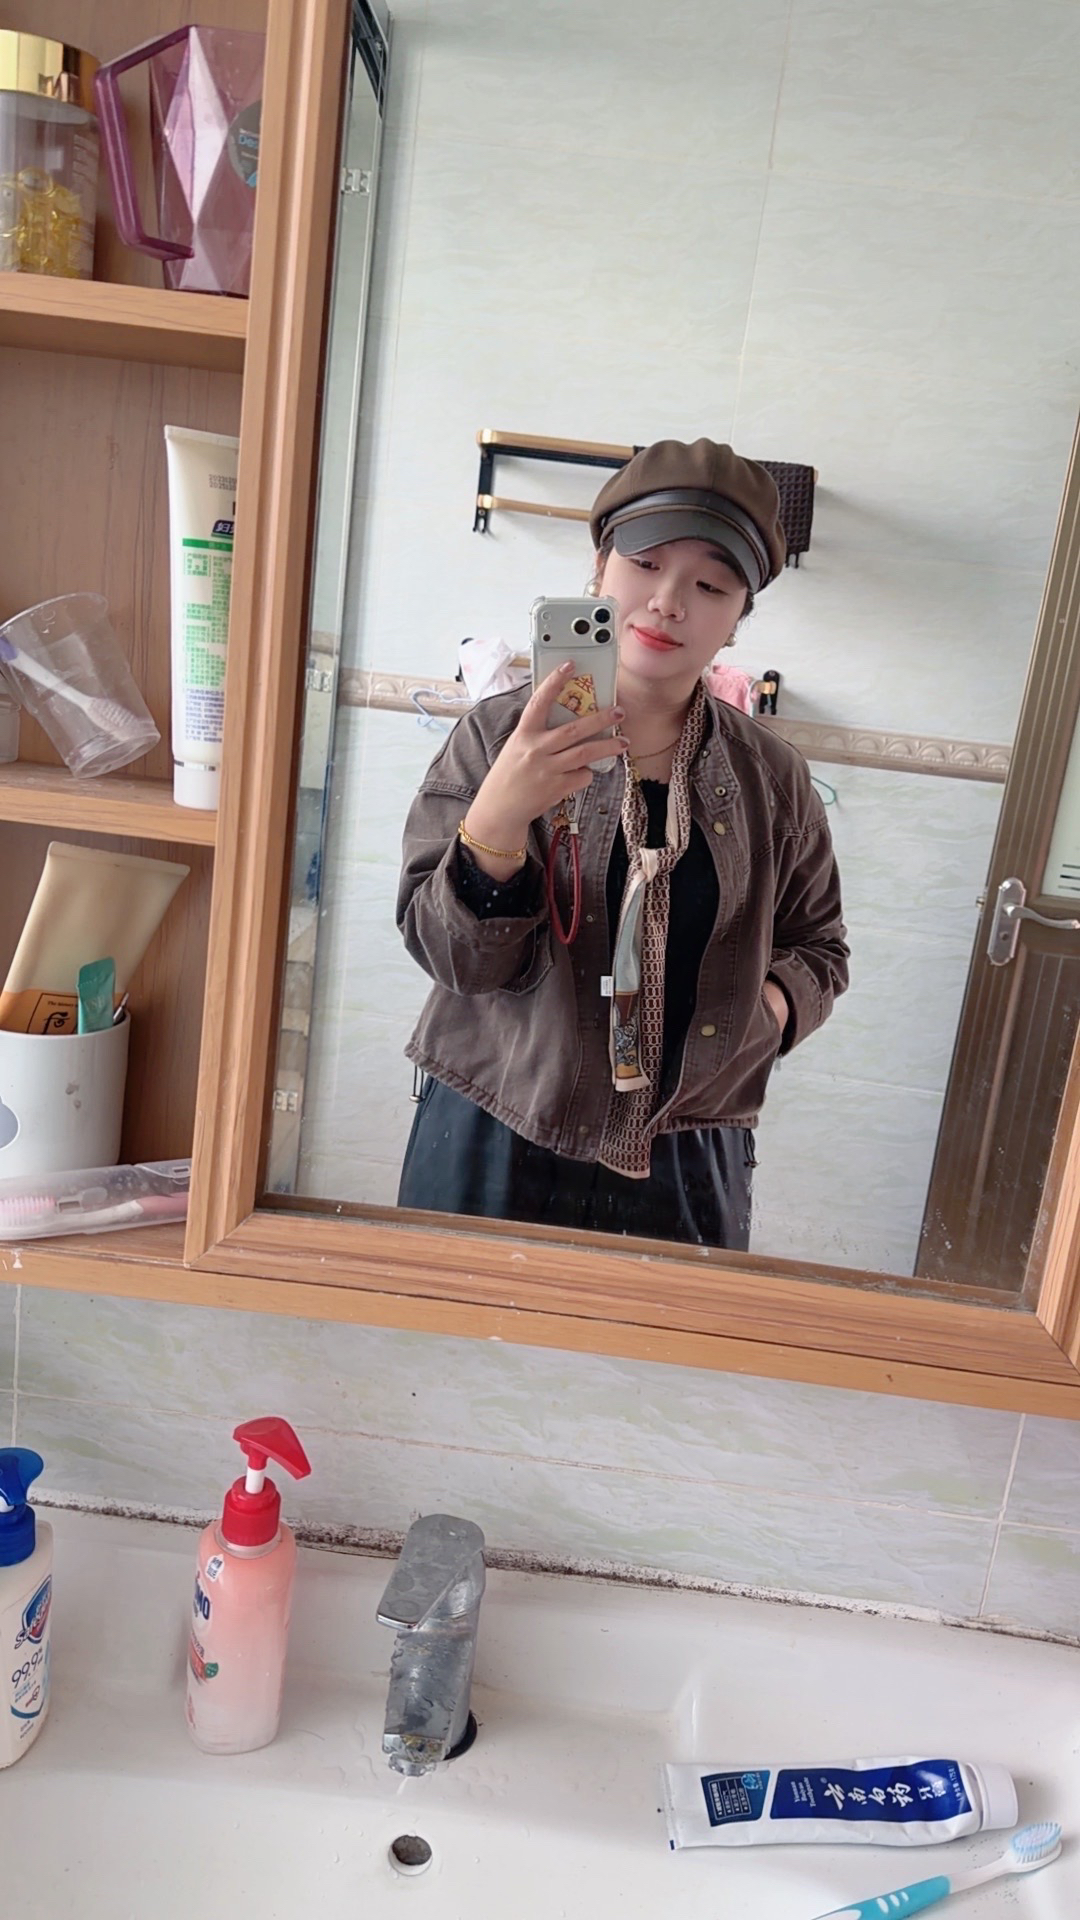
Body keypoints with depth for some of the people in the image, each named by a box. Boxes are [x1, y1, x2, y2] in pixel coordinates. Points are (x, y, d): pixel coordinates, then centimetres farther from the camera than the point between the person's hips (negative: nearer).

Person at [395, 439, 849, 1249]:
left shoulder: (774, 777, 1)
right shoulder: (500, 735, -6)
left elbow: (818, 946, 14)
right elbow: (455, 955, -12)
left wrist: (767, 1007, -7)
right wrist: (500, 815, -29)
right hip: (495, 1149, -1)